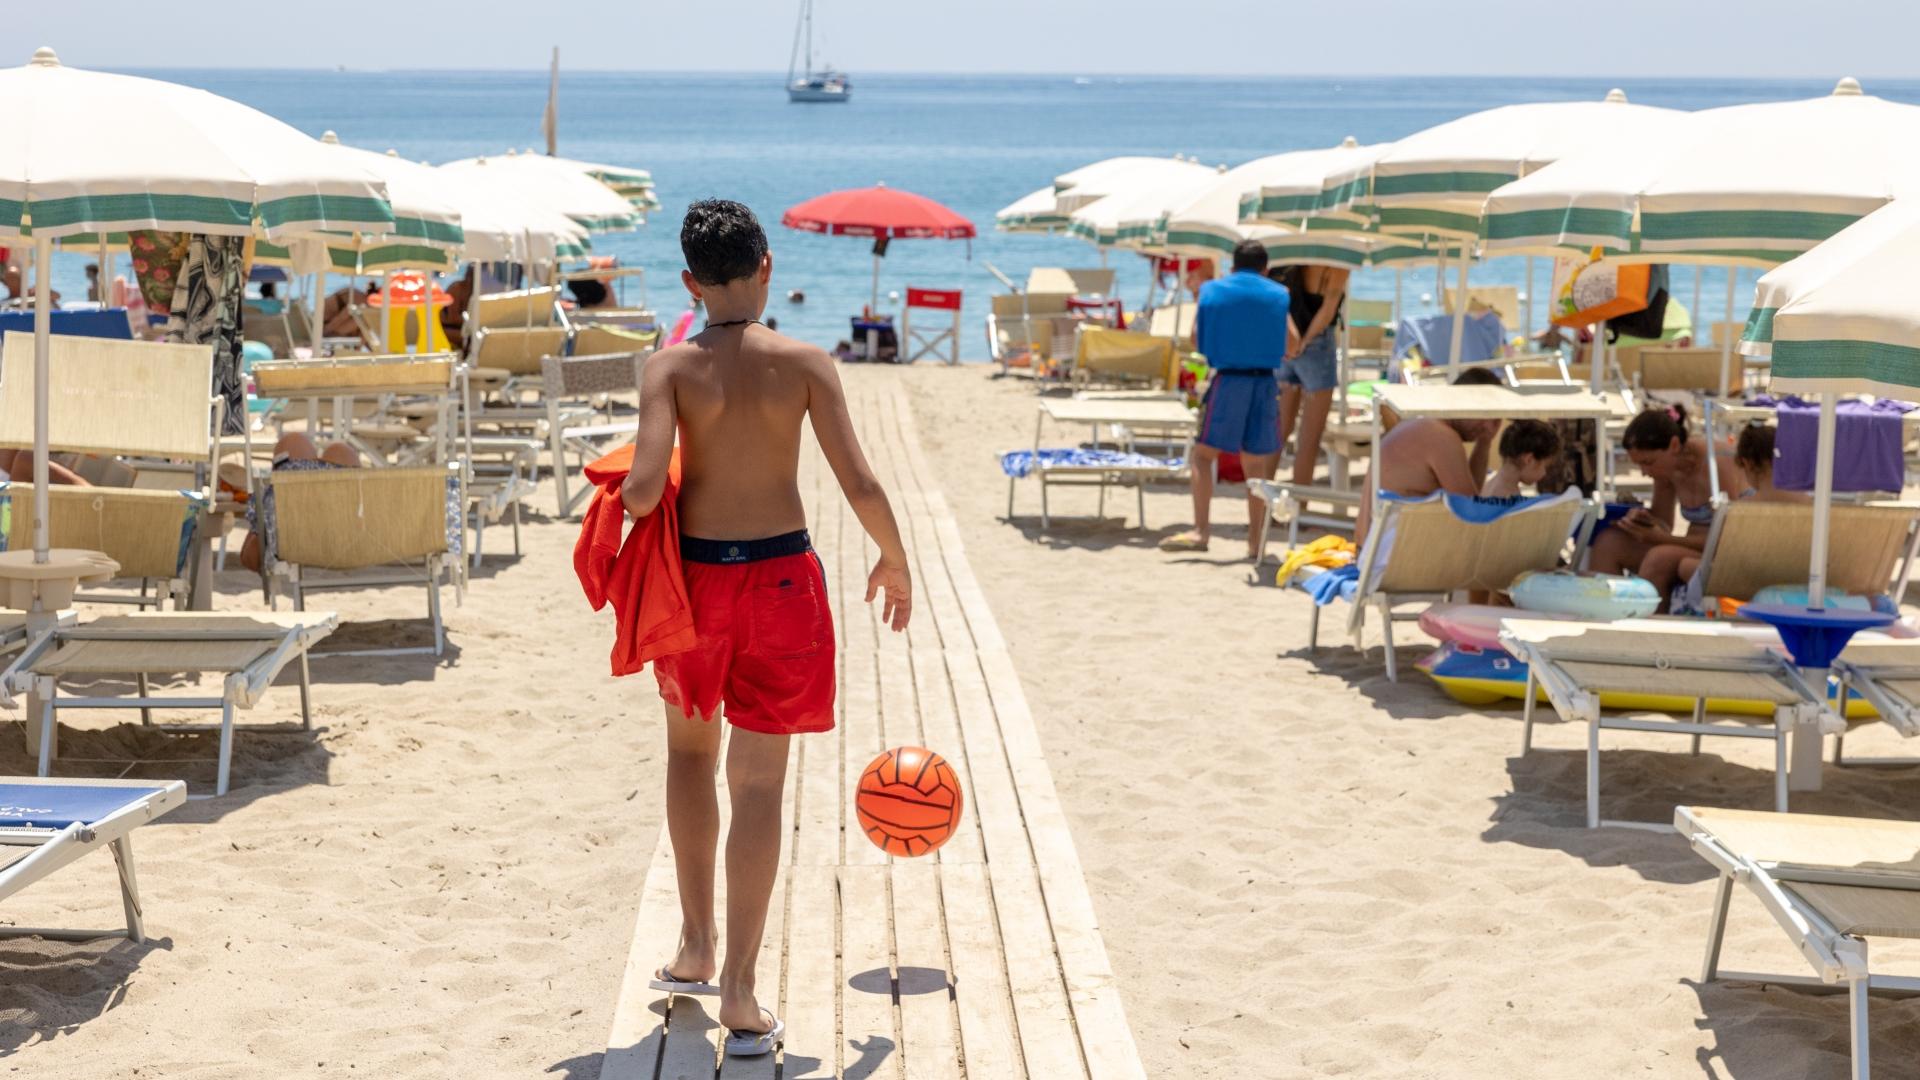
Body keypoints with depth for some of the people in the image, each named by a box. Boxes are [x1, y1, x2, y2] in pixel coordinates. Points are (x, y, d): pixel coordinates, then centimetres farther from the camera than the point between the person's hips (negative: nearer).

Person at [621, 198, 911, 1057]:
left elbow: (645, 487, -19)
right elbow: (860, 485, -9)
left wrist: (616, 501, 4)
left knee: (691, 747, 24)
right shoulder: (804, 364, -7)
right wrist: (895, 563, 8)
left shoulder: (671, 367, -8)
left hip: (695, 572, 1)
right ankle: (739, 993, 0)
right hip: (780, 575, -1)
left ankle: (697, 947, 28)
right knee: (758, 779, 3)